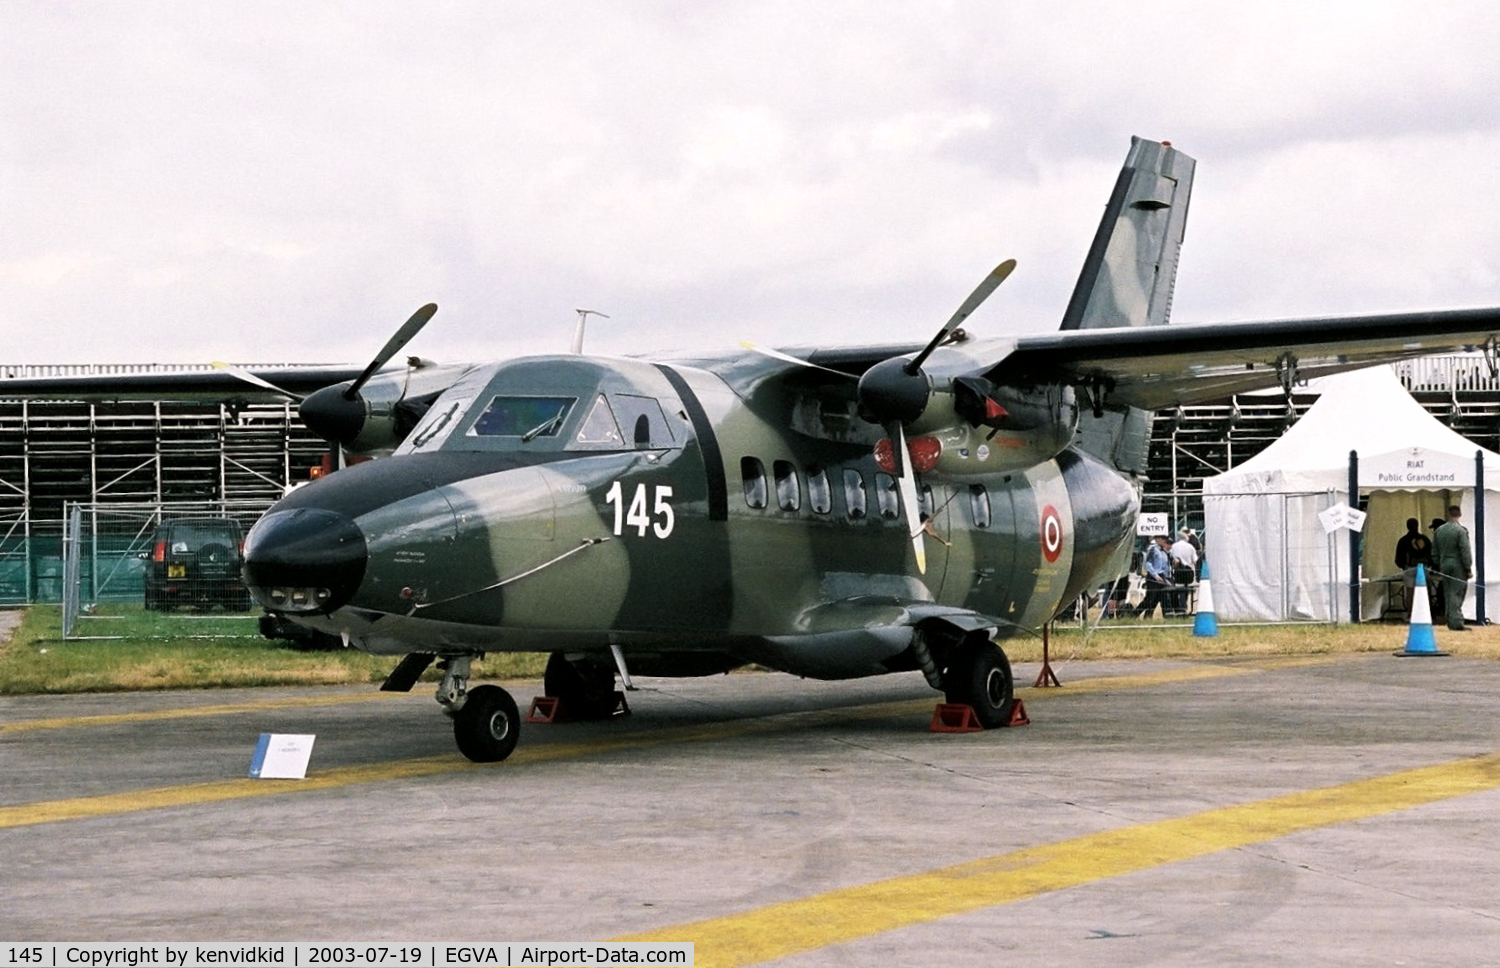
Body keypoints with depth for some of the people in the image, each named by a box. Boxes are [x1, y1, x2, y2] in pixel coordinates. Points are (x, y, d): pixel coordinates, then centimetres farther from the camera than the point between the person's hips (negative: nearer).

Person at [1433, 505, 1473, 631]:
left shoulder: (1439, 530, 9)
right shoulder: (1461, 530, -10)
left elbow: (1434, 553, 13)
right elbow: (1465, 551, -13)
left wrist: (1438, 569, 19)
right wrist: (1469, 569, -7)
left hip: (1444, 565, 5)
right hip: (1458, 566, -5)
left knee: (1448, 595, 9)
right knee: (1457, 594, -5)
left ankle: (1451, 622, 10)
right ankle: (1456, 622, -10)